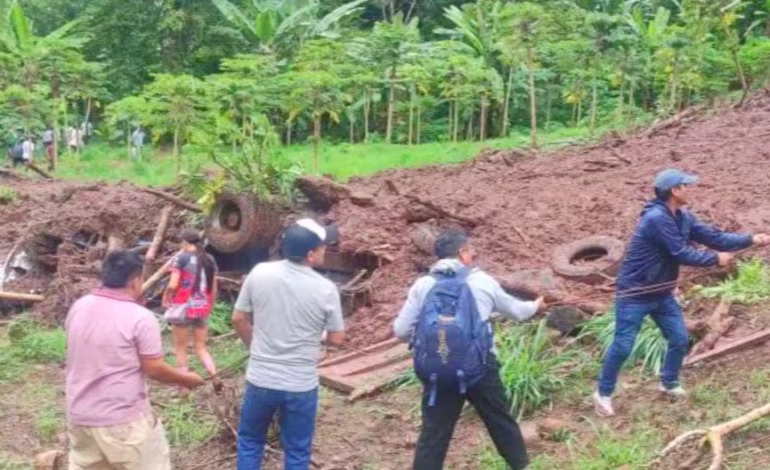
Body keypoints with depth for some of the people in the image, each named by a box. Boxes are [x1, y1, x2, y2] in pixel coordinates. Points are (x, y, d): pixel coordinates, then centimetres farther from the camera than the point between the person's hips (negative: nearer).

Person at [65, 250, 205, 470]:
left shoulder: (79, 308, 2)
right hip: (123, 419, -6)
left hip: (80, 416, 6)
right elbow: (154, 369, -13)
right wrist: (185, 379, 4)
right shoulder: (140, 317, -17)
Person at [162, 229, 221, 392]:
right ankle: (215, 376, -7)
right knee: (201, 347, 14)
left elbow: (173, 285, -15)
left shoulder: (181, 258, -10)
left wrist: (166, 299, 3)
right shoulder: (209, 260, 6)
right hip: (202, 309, 5)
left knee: (180, 349, 9)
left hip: (183, 307, -5)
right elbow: (214, 289, 9)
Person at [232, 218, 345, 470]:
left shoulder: (259, 273, -8)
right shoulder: (326, 289, -14)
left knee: (249, 442, 23)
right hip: (301, 385, -2)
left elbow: (239, 319, 2)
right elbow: (337, 339, -4)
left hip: (260, 380, 2)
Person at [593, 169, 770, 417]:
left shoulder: (683, 218, 3)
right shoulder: (656, 218, -26)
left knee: (680, 339, 13)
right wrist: (716, 259, -14)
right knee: (623, 346, -3)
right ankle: (603, 394, 12)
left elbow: (714, 237, 5)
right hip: (634, 294, -9)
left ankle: (669, 384, 34)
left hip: (661, 293, 9)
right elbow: (681, 254, -25)